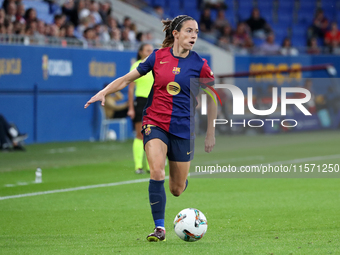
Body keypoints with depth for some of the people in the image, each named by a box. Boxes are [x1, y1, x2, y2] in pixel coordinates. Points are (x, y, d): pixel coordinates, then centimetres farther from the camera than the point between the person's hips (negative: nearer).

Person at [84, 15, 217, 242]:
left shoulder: (199, 65, -3)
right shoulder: (158, 57, -2)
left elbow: (211, 98, 8)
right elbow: (128, 78, 7)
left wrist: (211, 133, 9)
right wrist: (104, 92, -6)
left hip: (183, 128, 1)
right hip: (154, 123, 0)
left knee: (177, 189, 6)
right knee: (157, 172, -24)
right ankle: (160, 228, -16)